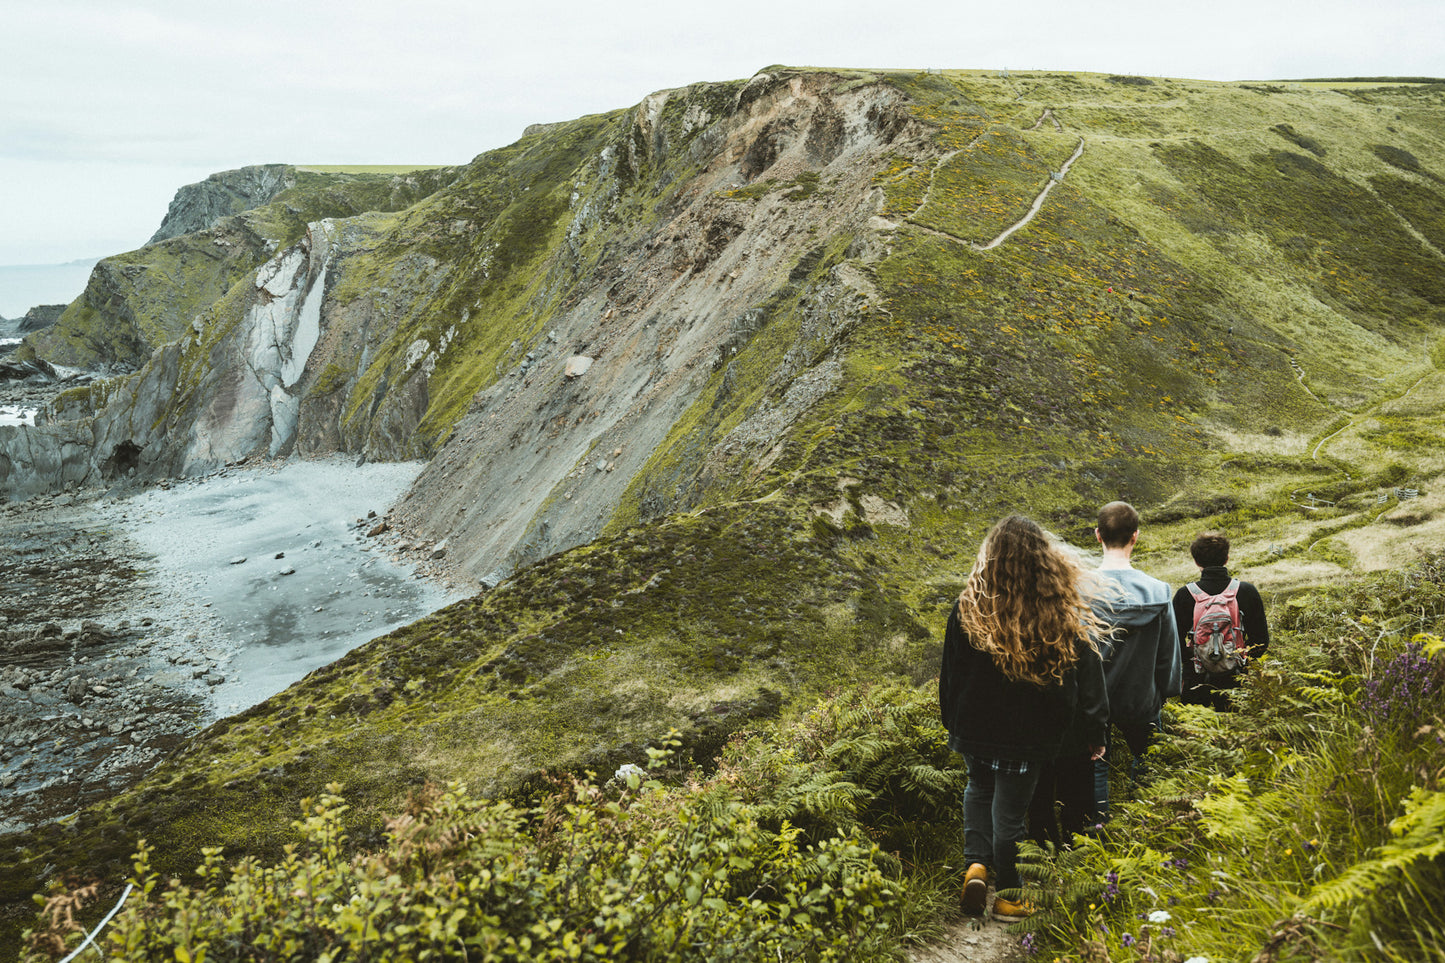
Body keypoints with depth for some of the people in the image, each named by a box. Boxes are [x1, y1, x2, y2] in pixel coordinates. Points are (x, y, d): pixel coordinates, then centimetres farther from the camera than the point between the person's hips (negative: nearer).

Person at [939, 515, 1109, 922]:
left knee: (979, 786, 28)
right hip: (1028, 735, -1)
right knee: (1010, 809, 12)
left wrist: (951, 722, 10)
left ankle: (976, 863, 14)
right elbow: (1087, 679, -8)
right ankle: (1007, 895, 27)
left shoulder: (968, 608, -15)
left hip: (975, 726, 1)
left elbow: (950, 674, -4)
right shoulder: (1065, 616, -16)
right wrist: (1095, 732, 5)